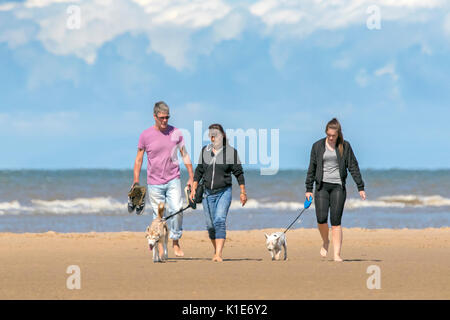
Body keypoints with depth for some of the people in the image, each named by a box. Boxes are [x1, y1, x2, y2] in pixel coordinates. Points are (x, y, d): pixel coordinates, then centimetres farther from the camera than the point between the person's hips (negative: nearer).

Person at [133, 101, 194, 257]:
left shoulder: (176, 133, 3)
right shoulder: (146, 135, -1)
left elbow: (185, 155, 11)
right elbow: (139, 159, 6)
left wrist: (191, 177, 9)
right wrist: (136, 183, 2)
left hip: (173, 180, 1)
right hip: (154, 183, -1)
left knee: (176, 210, -15)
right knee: (159, 216, 0)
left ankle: (176, 242, -1)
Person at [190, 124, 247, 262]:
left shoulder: (231, 152, -3)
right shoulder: (205, 151, 8)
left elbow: (238, 173, 1)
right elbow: (199, 171, 16)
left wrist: (243, 192, 0)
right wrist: (193, 188, 9)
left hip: (224, 192, -4)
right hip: (208, 193, 4)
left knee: (220, 221, -19)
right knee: (210, 225, 5)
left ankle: (219, 254, -25)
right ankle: (216, 250, 25)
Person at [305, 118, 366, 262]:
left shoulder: (345, 146, 3)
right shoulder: (318, 146, 6)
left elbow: (353, 167, 4)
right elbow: (312, 168, 10)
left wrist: (360, 187, 0)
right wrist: (308, 189, 8)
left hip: (338, 186, -1)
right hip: (322, 185, 1)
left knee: (336, 221, -6)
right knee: (321, 218, -13)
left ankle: (337, 254, -5)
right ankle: (325, 242, 17)